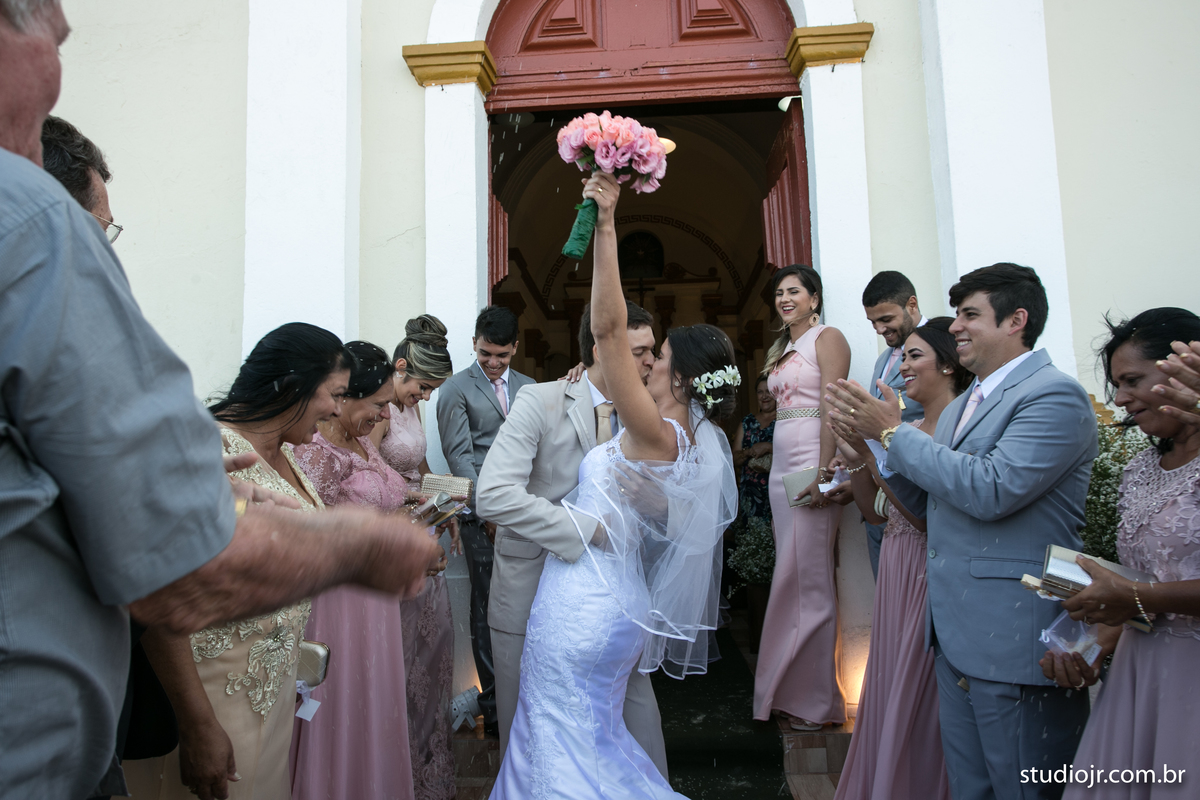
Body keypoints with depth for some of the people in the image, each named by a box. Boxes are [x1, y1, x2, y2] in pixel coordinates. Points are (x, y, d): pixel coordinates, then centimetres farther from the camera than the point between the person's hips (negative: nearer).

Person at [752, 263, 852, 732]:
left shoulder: (828, 339, -4)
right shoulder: (779, 349, 20)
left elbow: (834, 408, -14)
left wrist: (823, 472, -22)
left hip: (813, 463, -8)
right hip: (782, 463, 8)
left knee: (808, 579, -3)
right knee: (792, 577, 11)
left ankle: (815, 698, 10)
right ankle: (795, 689, 21)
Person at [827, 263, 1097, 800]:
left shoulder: (1055, 395, -13)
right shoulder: (962, 404, 14)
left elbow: (991, 489, -25)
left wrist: (892, 432, -18)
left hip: (1015, 637, -8)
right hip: (955, 633, 8)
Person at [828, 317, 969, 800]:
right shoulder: (908, 431, 7)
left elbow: (930, 514, -23)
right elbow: (873, 512, 7)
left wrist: (873, 453, -25)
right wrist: (859, 459, -8)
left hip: (934, 577, -8)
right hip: (896, 573, 8)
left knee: (922, 696, 8)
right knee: (888, 688, 20)